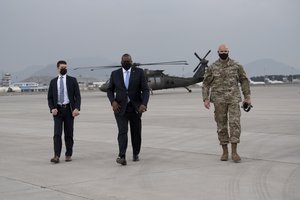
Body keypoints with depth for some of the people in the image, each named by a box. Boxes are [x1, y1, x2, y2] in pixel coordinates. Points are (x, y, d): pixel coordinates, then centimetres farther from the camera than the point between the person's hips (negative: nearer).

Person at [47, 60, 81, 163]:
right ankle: (56, 156, -13)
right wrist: (52, 108, -7)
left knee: (69, 134, 5)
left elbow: (77, 96, -1)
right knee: (57, 133, -9)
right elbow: (50, 98, 10)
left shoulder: (72, 80, 4)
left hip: (69, 109, -1)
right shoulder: (53, 81, 9)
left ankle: (68, 155, 15)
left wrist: (77, 108, -14)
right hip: (57, 110, 1)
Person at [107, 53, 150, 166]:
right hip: (120, 107, 0)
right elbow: (110, 90, 11)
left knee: (136, 132, 9)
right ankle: (122, 156, -22)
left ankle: (136, 154, 26)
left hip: (135, 107, 1)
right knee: (122, 131, -13)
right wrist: (113, 101, -8)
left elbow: (145, 90, -4)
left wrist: (144, 104, -19)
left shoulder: (139, 72, 0)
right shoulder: (115, 74, 5)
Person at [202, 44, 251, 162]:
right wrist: (205, 99, -5)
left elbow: (244, 80, 11)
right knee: (221, 126, 4)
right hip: (219, 100, 0)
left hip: (233, 99, 0)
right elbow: (206, 84, 5)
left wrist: (247, 97, 9)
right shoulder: (212, 68, 2)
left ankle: (234, 152, -7)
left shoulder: (236, 66, 2)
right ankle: (225, 151, 15)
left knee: (235, 123, -10)